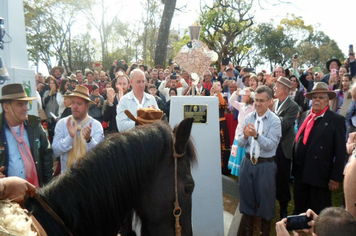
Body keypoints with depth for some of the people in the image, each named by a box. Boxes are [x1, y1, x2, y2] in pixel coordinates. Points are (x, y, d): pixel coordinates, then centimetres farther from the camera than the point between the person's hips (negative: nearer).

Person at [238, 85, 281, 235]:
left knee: (265, 200, 9)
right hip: (247, 162, 4)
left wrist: (256, 135, -34)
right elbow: (240, 143, 0)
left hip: (265, 165, -4)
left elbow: (270, 145, -21)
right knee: (247, 196, 15)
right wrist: (245, 135, -21)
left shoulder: (275, 121, -12)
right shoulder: (248, 118, 1)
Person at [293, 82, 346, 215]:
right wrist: (294, 165, 11)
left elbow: (340, 152, -12)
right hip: (300, 174, 5)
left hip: (320, 176, -5)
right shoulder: (305, 115, 7)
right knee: (299, 211, 20)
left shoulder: (337, 120, -11)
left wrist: (336, 178, -13)